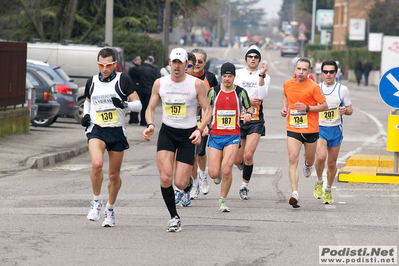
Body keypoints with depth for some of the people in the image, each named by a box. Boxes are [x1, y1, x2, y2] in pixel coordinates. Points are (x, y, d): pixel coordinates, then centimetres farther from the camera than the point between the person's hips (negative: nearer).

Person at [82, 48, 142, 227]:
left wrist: (124, 104, -23)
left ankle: (110, 208, 29)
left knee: (114, 175, 7)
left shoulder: (123, 80, -2)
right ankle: (96, 201, -7)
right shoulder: (92, 82, 9)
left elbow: (138, 104, -4)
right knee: (97, 164, -26)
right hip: (96, 130, 1)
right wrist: (85, 114, 9)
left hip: (117, 132, -1)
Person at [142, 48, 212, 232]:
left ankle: (188, 182, 33)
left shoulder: (197, 84, -7)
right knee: (165, 178, -17)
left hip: (188, 135, -1)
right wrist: (150, 125, -11)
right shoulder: (160, 83, 0)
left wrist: (200, 130, -18)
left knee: (180, 183, -7)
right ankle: (174, 217, 0)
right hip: (167, 132, 1)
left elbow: (207, 110, -2)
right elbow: (150, 108, 9)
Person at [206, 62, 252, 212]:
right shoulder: (213, 92, 3)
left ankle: (223, 200, 3)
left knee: (226, 170, -15)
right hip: (215, 135, 1)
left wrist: (248, 114, -7)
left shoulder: (240, 92, 3)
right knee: (213, 174, -4)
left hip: (233, 136, -1)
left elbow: (249, 108, 16)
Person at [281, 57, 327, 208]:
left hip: (311, 129, -1)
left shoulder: (313, 87, -11)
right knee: (293, 159, -15)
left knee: (310, 160, 14)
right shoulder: (288, 84, 2)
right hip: (293, 128, 1)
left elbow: (324, 106, -6)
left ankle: (308, 165, 56)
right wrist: (285, 107, 6)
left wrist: (307, 108, -18)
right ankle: (295, 194, -22)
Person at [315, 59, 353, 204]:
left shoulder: (342, 89, 1)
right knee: (321, 157, -23)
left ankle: (328, 190, 28)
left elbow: (350, 110, 6)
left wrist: (345, 111, -14)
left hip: (335, 130, 1)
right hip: (319, 128, -1)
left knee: (332, 163, 7)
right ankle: (319, 182, 3)